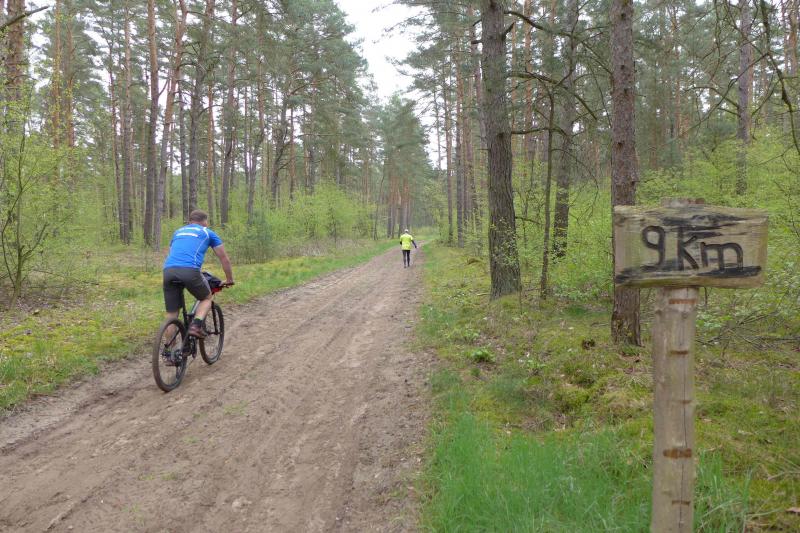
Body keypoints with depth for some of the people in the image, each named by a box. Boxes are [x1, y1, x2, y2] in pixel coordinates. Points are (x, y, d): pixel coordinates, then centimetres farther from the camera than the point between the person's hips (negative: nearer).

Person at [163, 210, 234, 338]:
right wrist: (229, 279, 38)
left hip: (168, 270, 4)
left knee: (171, 315, 12)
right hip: (190, 270, -4)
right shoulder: (208, 233, 21)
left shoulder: (178, 232, 33)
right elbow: (224, 258, 26)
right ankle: (196, 325, -2)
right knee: (207, 298, 21)